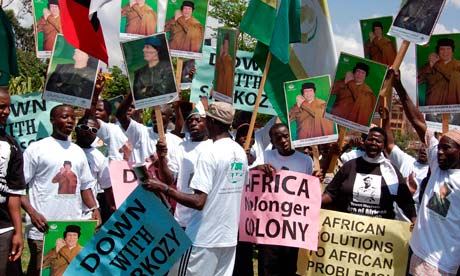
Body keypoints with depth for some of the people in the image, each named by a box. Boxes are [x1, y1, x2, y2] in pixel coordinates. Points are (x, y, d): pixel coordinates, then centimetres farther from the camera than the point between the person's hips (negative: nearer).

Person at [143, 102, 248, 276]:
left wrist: (163, 188, -19)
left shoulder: (209, 153, -17)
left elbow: (198, 202, -22)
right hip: (229, 236, 7)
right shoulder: (241, 152, 7)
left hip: (205, 238, -7)